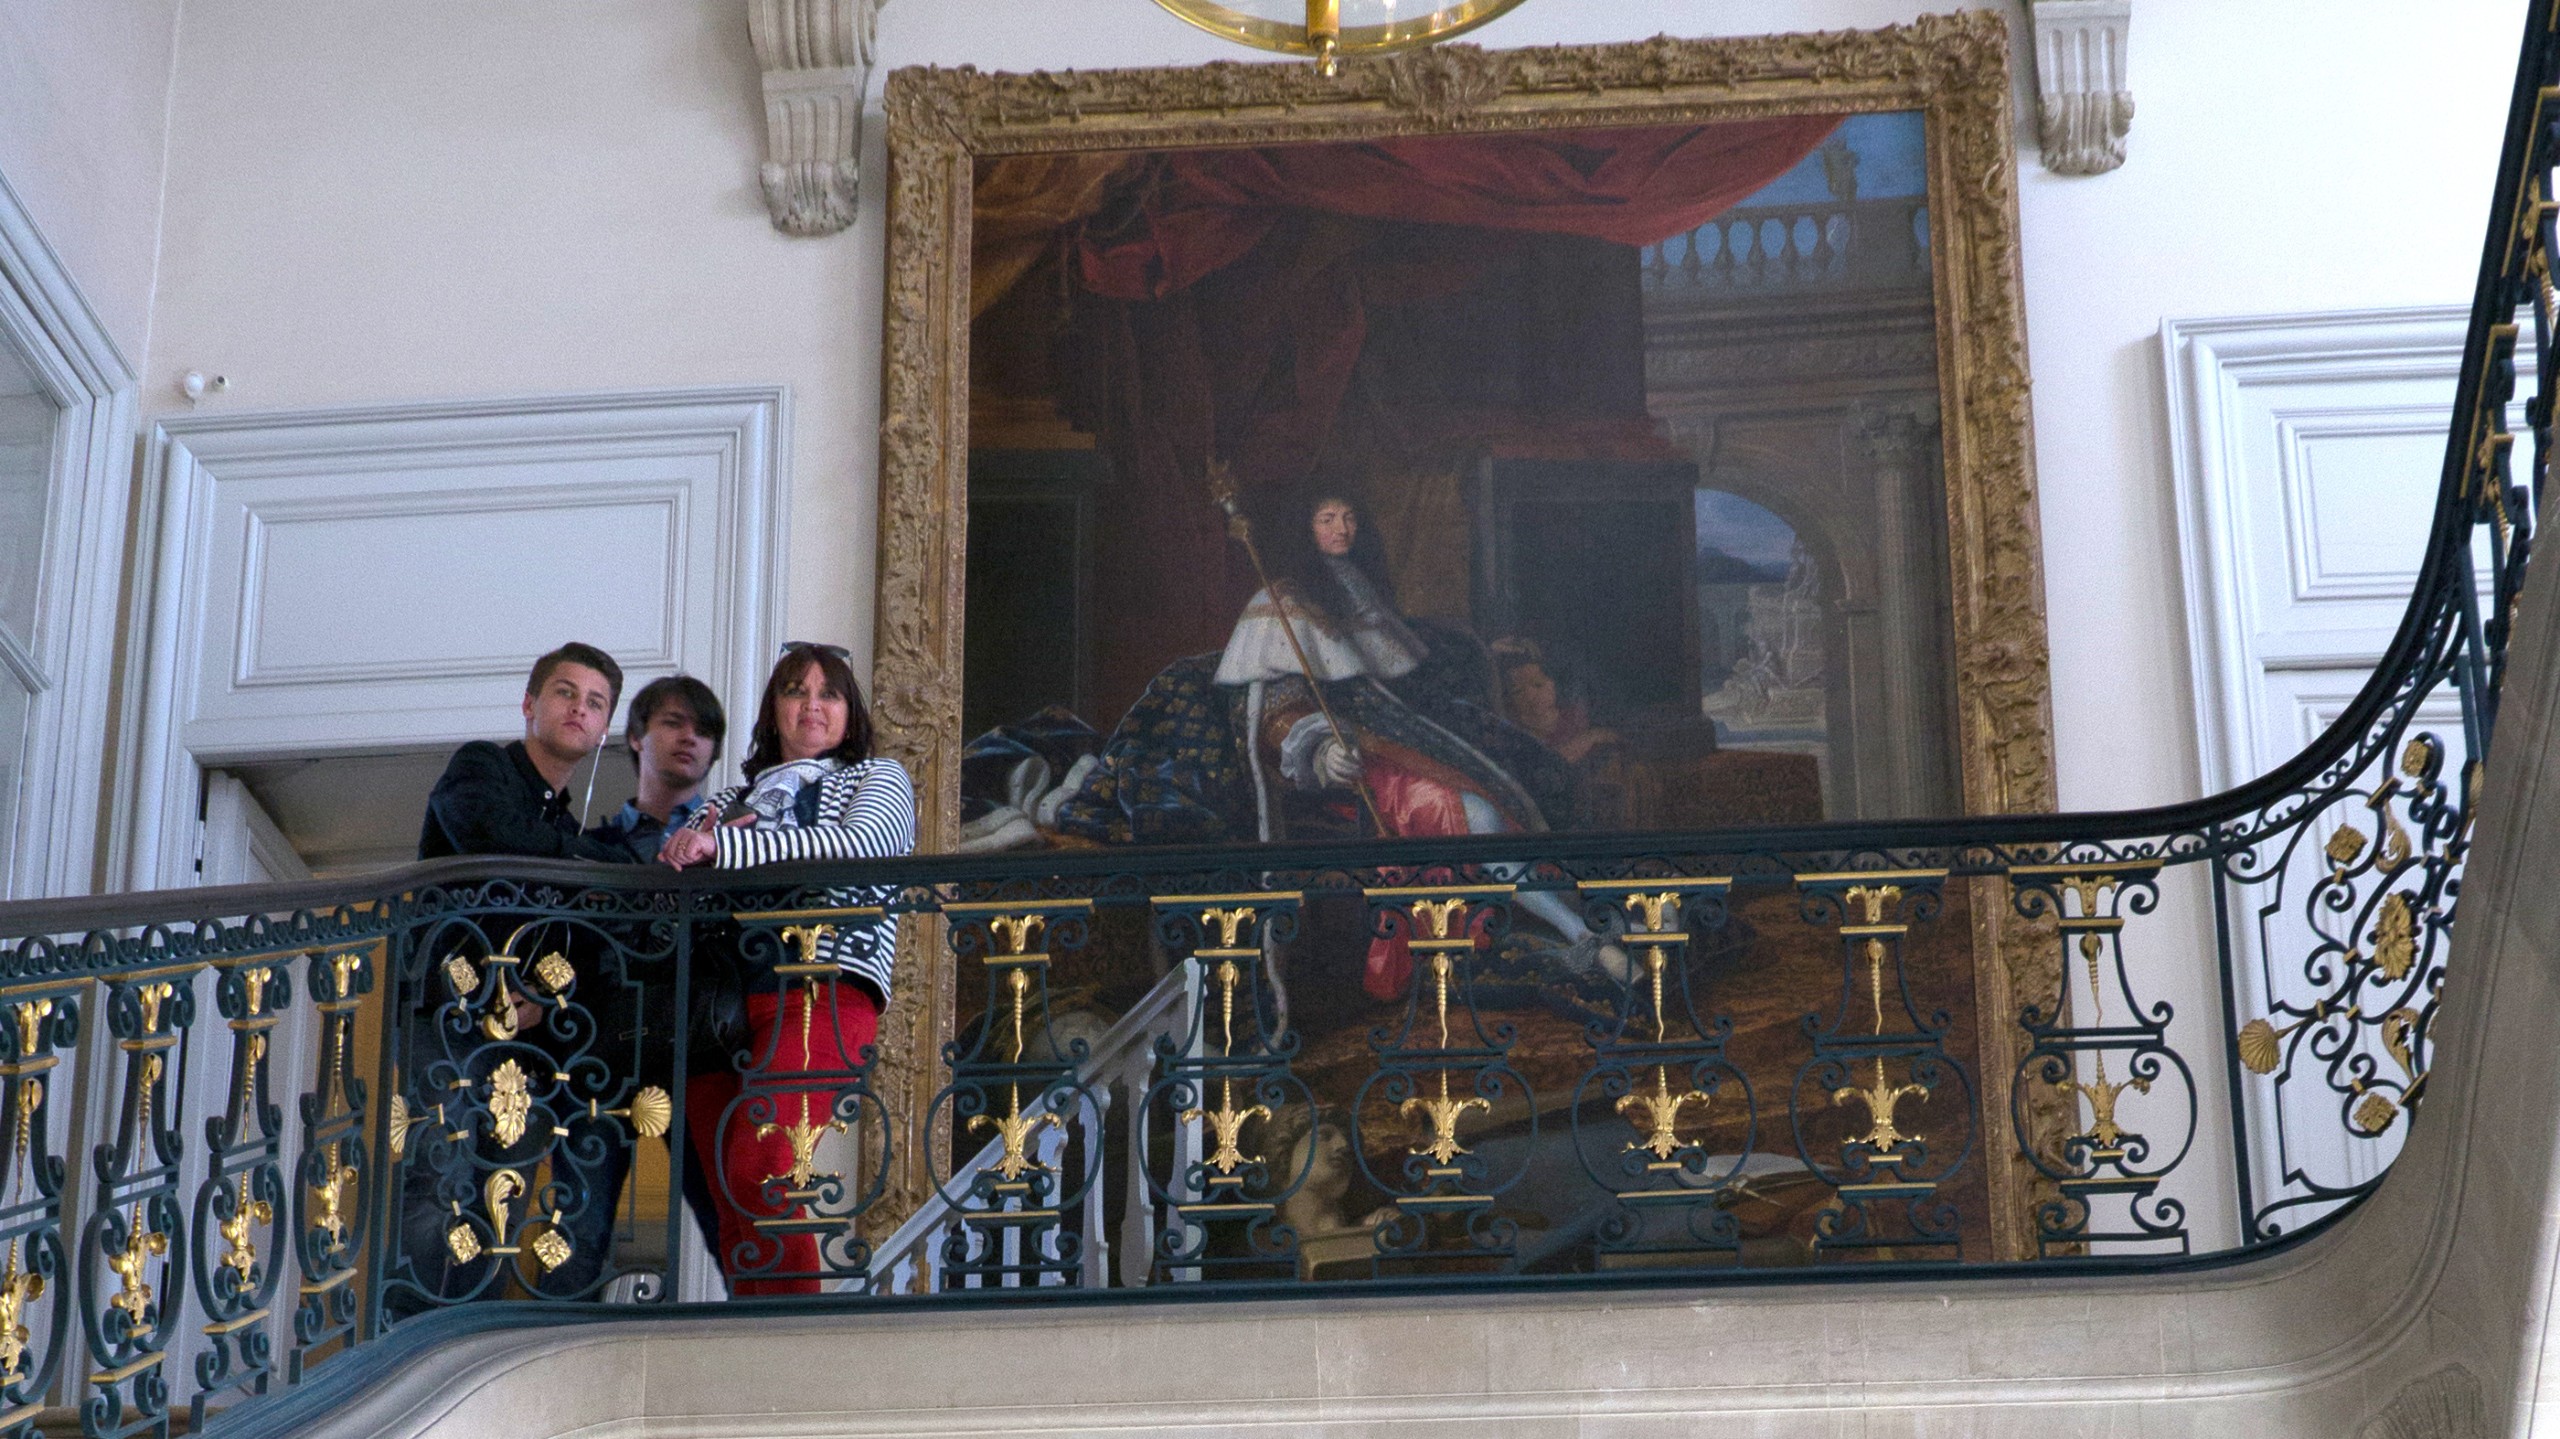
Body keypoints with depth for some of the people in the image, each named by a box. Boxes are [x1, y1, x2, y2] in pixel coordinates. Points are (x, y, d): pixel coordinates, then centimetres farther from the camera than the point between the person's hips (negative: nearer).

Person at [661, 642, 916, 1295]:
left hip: (823, 990, -5)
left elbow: (857, 844, -6)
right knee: (730, 1202, -6)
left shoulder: (877, 778, 16)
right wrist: (684, 848, -1)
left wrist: (722, 846, -13)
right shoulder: (734, 799, 31)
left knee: (759, 1177, -23)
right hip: (718, 998, 5)